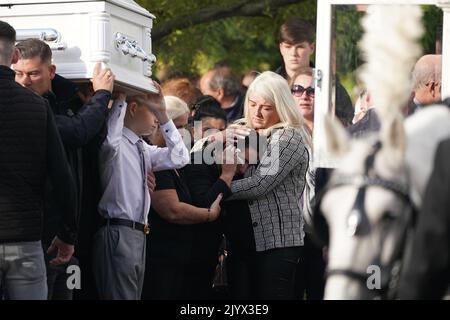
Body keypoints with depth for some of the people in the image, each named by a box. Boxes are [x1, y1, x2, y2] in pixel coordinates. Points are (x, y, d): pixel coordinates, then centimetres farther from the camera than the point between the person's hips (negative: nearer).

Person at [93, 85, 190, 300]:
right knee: (121, 296, -13)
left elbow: (179, 158, 12)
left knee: (134, 295, 11)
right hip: (118, 232, -9)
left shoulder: (144, 149, 18)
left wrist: (163, 115, 5)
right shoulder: (117, 143, -8)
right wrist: (119, 99, -22)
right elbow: (110, 141, -31)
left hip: (139, 234, 9)